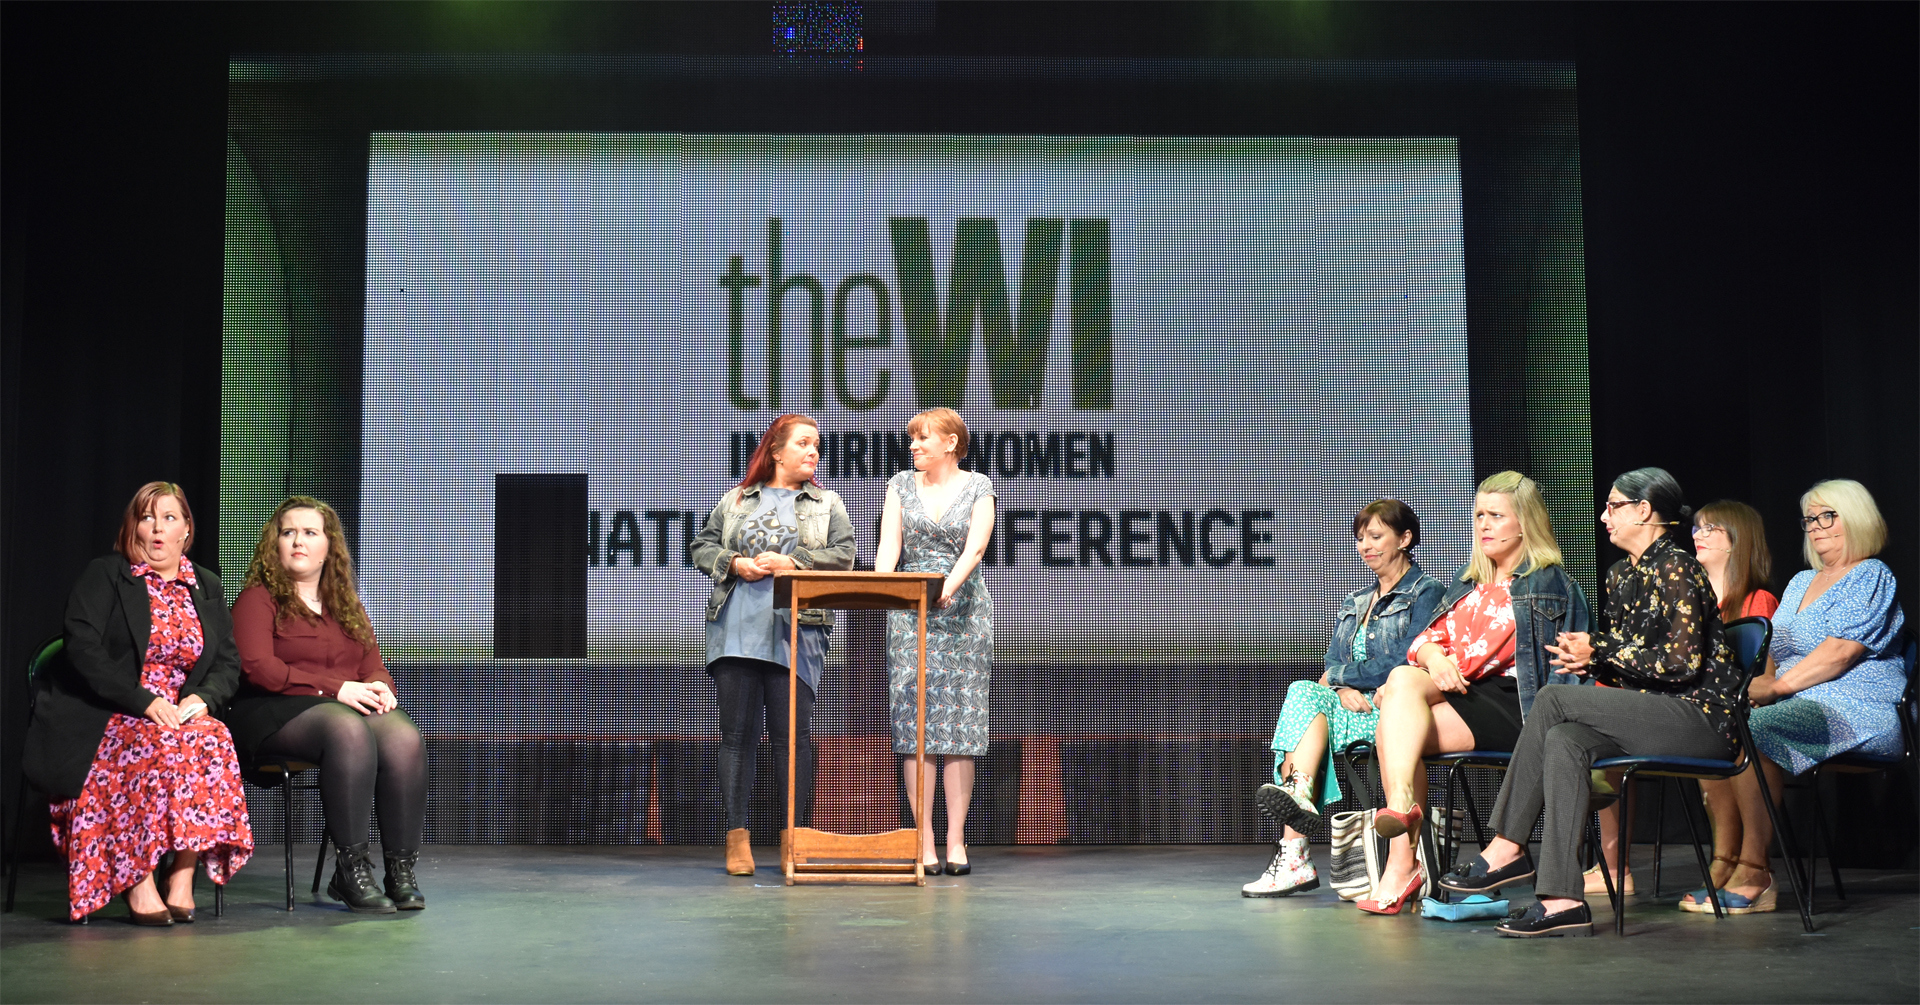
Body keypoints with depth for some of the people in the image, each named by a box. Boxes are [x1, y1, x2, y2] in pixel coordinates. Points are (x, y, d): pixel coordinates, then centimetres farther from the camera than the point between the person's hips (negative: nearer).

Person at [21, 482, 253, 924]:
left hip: (180, 717, 4)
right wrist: (144, 701, -21)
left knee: (212, 739, -30)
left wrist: (202, 698, -10)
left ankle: (183, 875, -28)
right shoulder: (103, 576, 4)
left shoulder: (207, 588, 17)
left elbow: (228, 662, 14)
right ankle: (138, 881, -32)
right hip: (101, 718, -4)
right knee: (156, 746, -36)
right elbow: (84, 648, -10)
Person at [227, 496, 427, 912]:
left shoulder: (347, 606, 25)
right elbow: (257, 668, -9)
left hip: (353, 706, 5)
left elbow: (373, 666, 21)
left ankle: (401, 871, -28)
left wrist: (380, 688, -7)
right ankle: (350, 869, -33)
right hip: (276, 712, -5)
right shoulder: (257, 599, 7)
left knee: (404, 737, -30)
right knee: (348, 730, -38)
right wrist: (335, 689, -16)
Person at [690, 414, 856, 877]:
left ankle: (796, 836, 2)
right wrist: (736, 564, -5)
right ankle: (737, 837, 2)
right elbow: (703, 547, 14)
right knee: (737, 731, 0)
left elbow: (843, 555, 3)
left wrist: (790, 562, -8)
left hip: (796, 632, -1)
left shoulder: (828, 504, 14)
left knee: (792, 734, -4)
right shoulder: (735, 500, 17)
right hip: (736, 630, 1)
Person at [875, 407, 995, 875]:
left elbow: (975, 548, -10)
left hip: (963, 610, -1)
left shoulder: (978, 487, 5)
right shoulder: (901, 485, 11)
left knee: (961, 725, -3)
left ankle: (955, 842, 1)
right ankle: (924, 844, -3)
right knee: (914, 723, -5)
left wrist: (950, 584, -28)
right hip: (910, 610, 1)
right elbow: (889, 545, -1)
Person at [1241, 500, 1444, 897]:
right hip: (1353, 709, 6)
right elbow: (1333, 664, 15)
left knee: (1304, 695, -28)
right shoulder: (1355, 603, 25)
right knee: (1304, 693, -28)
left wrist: (1340, 676, -5)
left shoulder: (1426, 593, 2)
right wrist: (1344, 689, -8)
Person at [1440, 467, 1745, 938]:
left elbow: (1682, 662, -17)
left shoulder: (1676, 568, -10)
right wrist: (1587, 661, -3)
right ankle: (1562, 899, -28)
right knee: (1563, 742, -21)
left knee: (1554, 698, -21)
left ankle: (1506, 848, -19)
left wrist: (1599, 651, -12)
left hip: (1700, 717, -8)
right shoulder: (1621, 576, 17)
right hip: (1653, 715, 8)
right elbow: (1625, 664, 20)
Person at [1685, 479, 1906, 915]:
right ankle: (1724, 862, -19)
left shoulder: (1871, 577, 0)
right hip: (1798, 708, 8)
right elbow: (1775, 648, 22)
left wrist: (1776, 687, -17)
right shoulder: (1800, 583, 27)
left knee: (1752, 731, -32)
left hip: (1856, 711, -8)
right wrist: (1756, 686, 0)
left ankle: (1754, 875, -30)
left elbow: (1840, 652, -13)